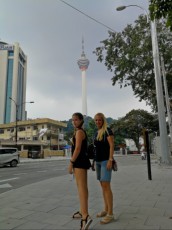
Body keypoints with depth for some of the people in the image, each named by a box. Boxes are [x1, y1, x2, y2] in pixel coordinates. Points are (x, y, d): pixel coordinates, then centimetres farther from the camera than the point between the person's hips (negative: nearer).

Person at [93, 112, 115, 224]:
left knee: (106, 186, -12)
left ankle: (110, 214, -6)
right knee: (103, 186, 11)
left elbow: (112, 145, -16)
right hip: (99, 161, 9)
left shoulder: (108, 130, -9)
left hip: (106, 161, -9)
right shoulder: (97, 133, 16)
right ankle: (106, 209, 20)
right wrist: (96, 161, 17)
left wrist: (110, 160, -23)